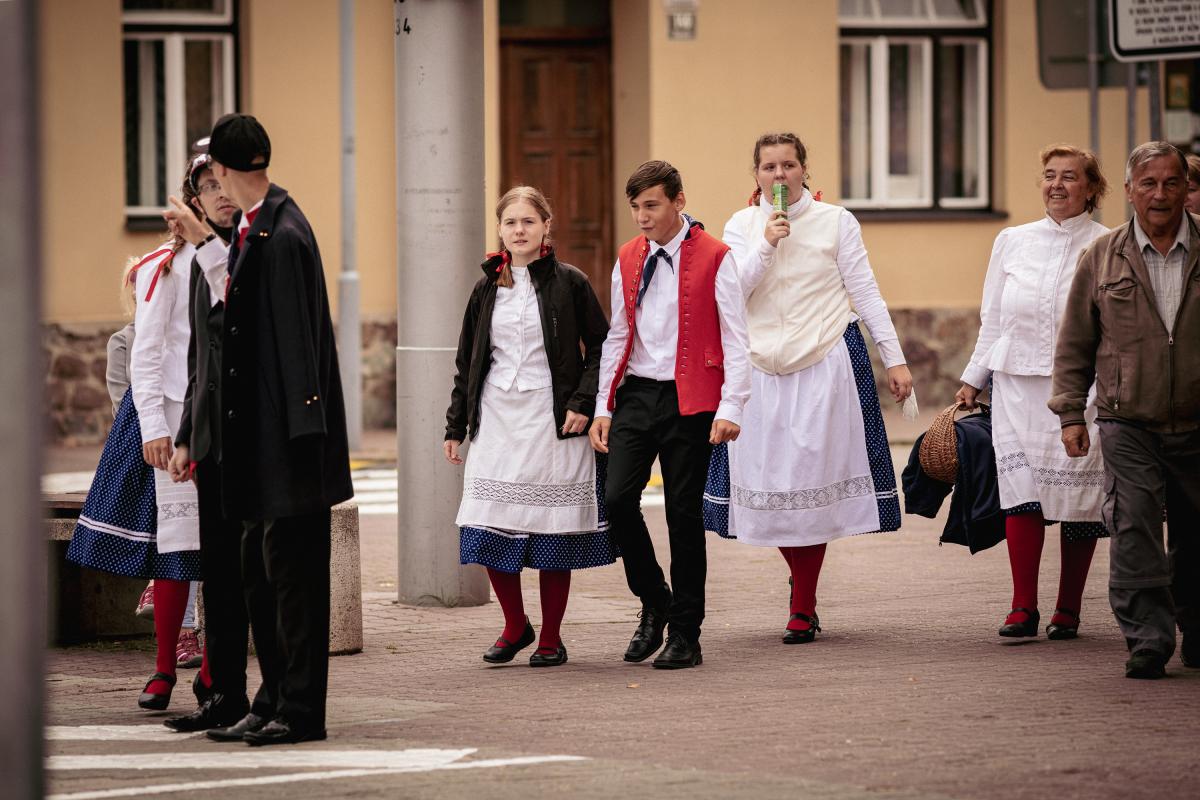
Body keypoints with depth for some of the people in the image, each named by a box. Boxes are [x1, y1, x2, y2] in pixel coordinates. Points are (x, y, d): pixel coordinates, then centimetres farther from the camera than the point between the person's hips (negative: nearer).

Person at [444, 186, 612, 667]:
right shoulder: (487, 289, 10)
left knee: (553, 532, -1)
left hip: (552, 423, -3)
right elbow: (466, 364, 15)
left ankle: (551, 639, 10)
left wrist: (583, 403, -10)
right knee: (490, 529, -3)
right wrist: (455, 426, 12)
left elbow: (600, 348, 2)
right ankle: (515, 626, 16)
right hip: (497, 420, 3)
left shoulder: (568, 283, 0)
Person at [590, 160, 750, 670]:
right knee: (618, 499, -9)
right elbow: (617, 337, 16)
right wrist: (603, 407, 9)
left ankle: (684, 635, 8)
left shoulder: (714, 258, -4)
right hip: (636, 395, 4)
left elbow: (735, 339, -5)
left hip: (688, 399, -4)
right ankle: (653, 604, 14)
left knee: (683, 513, -1)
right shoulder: (628, 259, 11)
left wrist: (731, 408, -14)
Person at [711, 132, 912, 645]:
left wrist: (894, 359, -1)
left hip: (825, 366, -2)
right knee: (771, 483, 1)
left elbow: (865, 293, 3)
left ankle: (803, 609, -1)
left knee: (813, 480, -6)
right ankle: (804, 590, 23)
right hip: (762, 370, 2)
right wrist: (767, 243, -14)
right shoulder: (742, 226, 8)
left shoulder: (835, 222, 3)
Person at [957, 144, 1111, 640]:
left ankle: (1068, 609, 9)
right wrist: (974, 377, 16)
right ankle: (1023, 607, -4)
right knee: (1021, 488, -7)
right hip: (1017, 384, 2)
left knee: (1078, 496, -1)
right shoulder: (1012, 242, 12)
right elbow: (992, 318, 18)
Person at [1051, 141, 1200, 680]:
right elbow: (1074, 345, 8)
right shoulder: (1103, 258, 3)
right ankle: (1147, 642, -7)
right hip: (1128, 427, 0)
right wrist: (1071, 413, 3)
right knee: (1133, 534, -11)